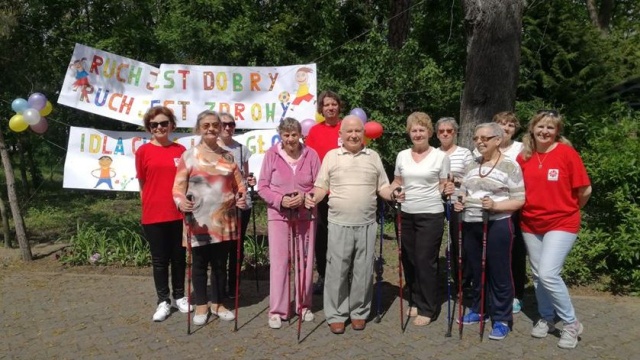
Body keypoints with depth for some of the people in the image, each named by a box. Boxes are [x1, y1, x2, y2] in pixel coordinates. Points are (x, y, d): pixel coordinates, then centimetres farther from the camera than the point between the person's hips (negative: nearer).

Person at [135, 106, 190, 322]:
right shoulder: (143, 151, -1)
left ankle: (179, 297, 28)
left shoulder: (180, 150, 3)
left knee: (179, 257, 13)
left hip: (179, 213, 2)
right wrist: (148, 208, 2)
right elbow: (142, 184, 5)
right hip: (154, 215, -1)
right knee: (159, 259, 9)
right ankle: (163, 301, 21)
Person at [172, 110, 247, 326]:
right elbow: (178, 187, -4)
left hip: (224, 221, 3)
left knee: (220, 263, 12)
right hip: (199, 221, -3)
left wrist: (241, 197, -8)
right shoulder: (189, 155, -1)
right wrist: (181, 202, -23)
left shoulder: (228, 156, 10)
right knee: (200, 263, 8)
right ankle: (201, 305, 23)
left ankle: (218, 303, 27)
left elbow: (238, 184, 12)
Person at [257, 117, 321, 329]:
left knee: (305, 261, 9)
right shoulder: (271, 154, -4)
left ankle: (304, 305, 26)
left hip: (305, 215, 1)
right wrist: (280, 200, -16)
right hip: (278, 215, -1)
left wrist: (305, 197, -17)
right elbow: (262, 187, -1)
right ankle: (277, 310, 12)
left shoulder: (311, 154, -4)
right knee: (279, 261, 0)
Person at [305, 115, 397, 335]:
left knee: (363, 271, 9)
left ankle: (359, 312, 24)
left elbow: (382, 187, 11)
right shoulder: (331, 156, 5)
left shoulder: (373, 157, 10)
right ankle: (336, 315, 17)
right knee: (337, 271, 4)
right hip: (339, 224, -1)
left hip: (367, 224, 2)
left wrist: (393, 195, -9)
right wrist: (314, 199, -15)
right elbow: (322, 186, 4)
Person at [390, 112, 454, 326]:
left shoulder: (440, 156, -3)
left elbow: (443, 185, 2)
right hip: (406, 215, 4)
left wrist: (447, 190, -20)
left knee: (426, 261, -3)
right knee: (409, 260, 11)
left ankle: (428, 309, 11)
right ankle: (416, 301, 29)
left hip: (430, 215, -4)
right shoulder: (402, 156, 7)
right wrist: (394, 191, -6)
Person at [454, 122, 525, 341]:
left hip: (497, 226, -6)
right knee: (476, 271, 14)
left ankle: (502, 319, 16)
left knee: (499, 273, 2)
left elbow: (519, 200, -9)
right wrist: (460, 203, -1)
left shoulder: (510, 166, -6)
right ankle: (479, 310, 31)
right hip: (471, 225, 6)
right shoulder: (472, 166, 12)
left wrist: (495, 205, -23)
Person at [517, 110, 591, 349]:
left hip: (561, 223, -5)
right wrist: (535, 206, 8)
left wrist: (569, 209, 8)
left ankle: (571, 323, 8)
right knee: (537, 275, 12)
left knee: (548, 274, -14)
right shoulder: (524, 156, 1)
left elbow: (585, 190, -4)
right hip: (531, 224, 5)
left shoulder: (567, 153, -10)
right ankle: (546, 319, 32)